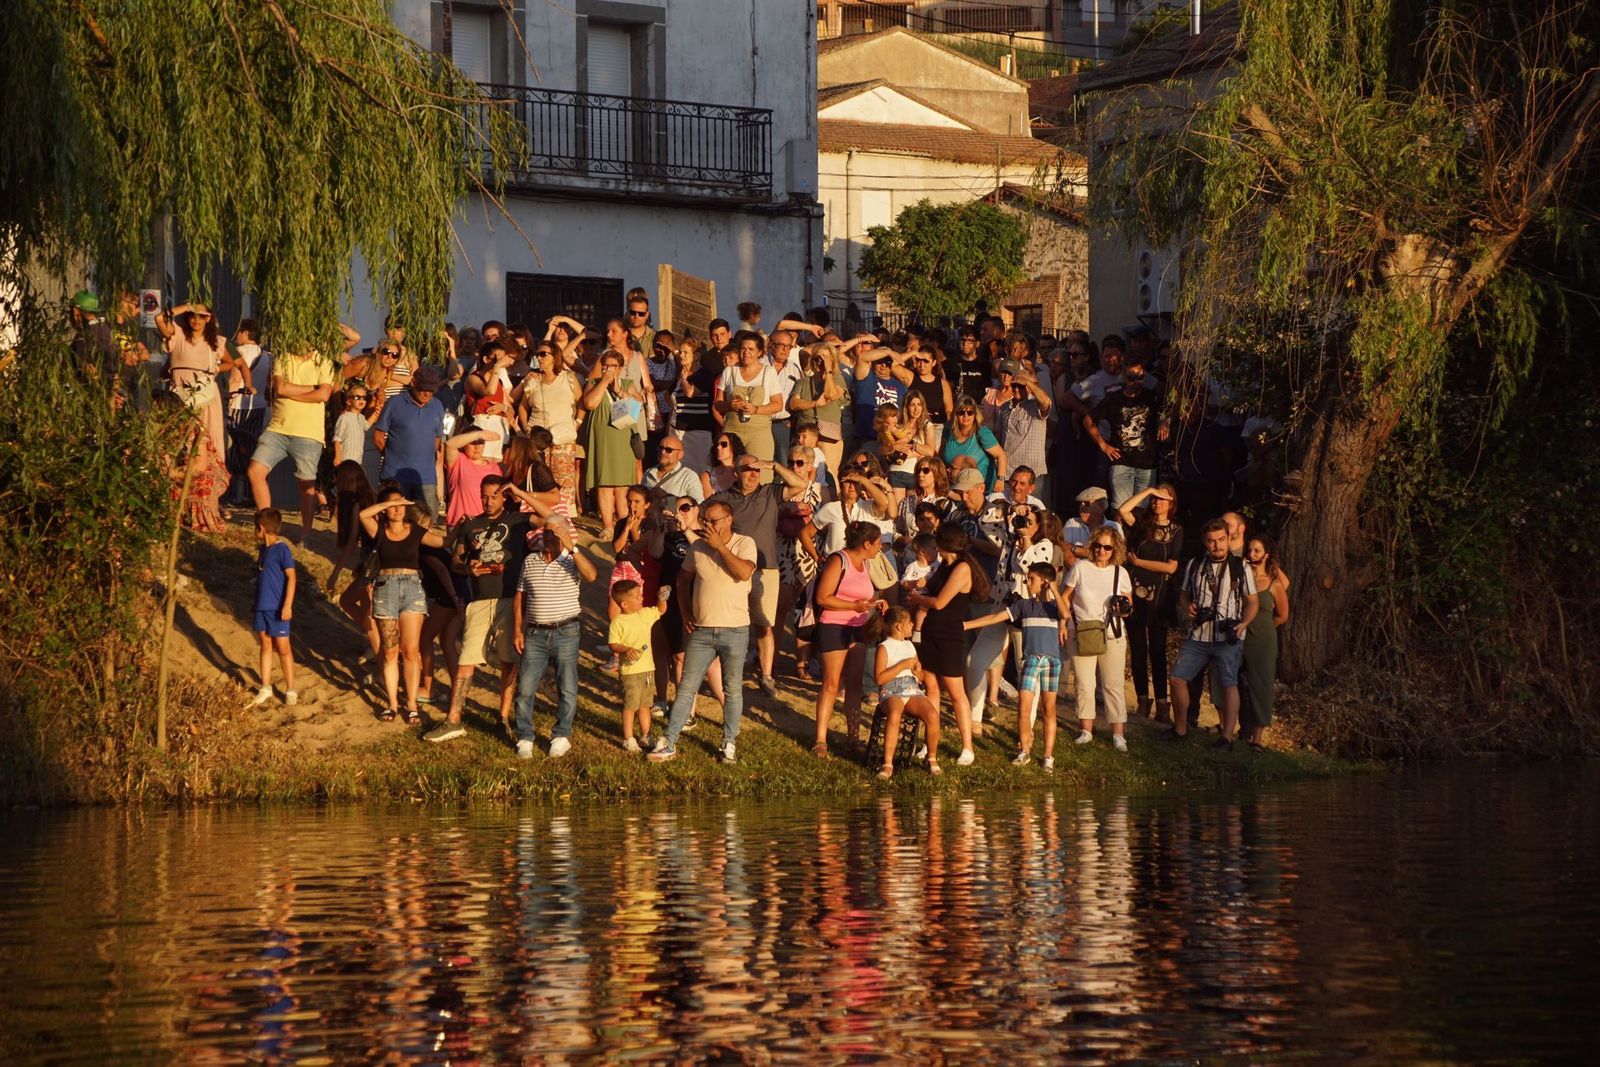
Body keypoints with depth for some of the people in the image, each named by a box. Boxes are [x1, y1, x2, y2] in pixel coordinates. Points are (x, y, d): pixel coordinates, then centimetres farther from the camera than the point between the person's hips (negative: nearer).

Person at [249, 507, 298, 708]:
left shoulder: (282, 549, -14)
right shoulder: (263, 549, 10)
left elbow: (291, 577, -16)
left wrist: (287, 605, -20)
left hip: (278, 608, -8)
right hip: (262, 606, 8)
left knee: (283, 648, -1)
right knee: (265, 646, 13)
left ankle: (290, 690, 7)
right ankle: (265, 688, 22)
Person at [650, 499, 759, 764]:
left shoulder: (744, 544, -6)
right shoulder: (697, 548, 5)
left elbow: (744, 572, -25)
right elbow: (683, 579, 18)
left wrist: (719, 545, -21)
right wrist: (686, 613, 10)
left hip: (734, 630, -3)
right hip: (701, 630, 3)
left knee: (733, 690, 7)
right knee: (686, 689, 3)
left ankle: (729, 744, 19)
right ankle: (668, 743, 4)